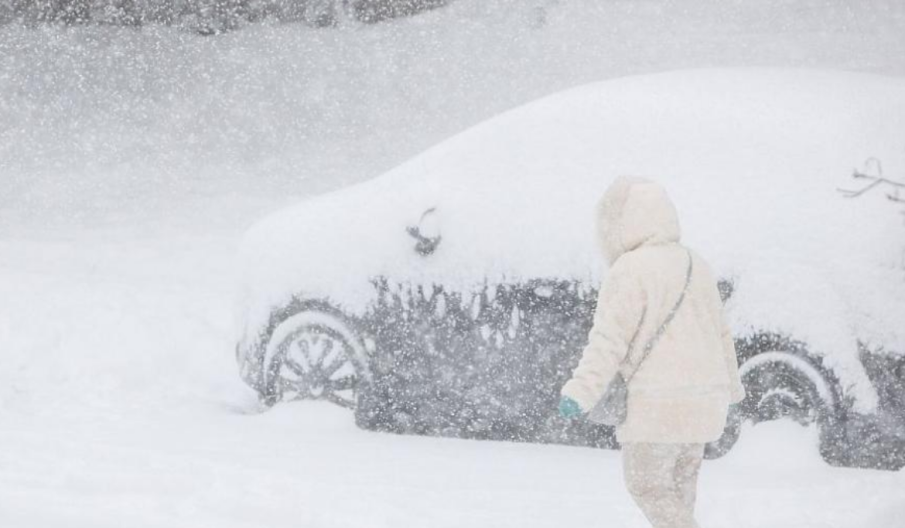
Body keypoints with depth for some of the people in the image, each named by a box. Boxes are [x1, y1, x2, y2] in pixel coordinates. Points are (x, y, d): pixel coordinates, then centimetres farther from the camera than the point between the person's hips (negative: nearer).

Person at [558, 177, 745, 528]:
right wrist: (730, 384, 35)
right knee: (681, 478, 19)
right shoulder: (696, 266, 13)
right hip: (704, 397, 8)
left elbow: (609, 340, -18)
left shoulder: (630, 270, -11)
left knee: (646, 481, 1)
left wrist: (581, 392, -21)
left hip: (660, 402, -8)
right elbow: (720, 333, 22)